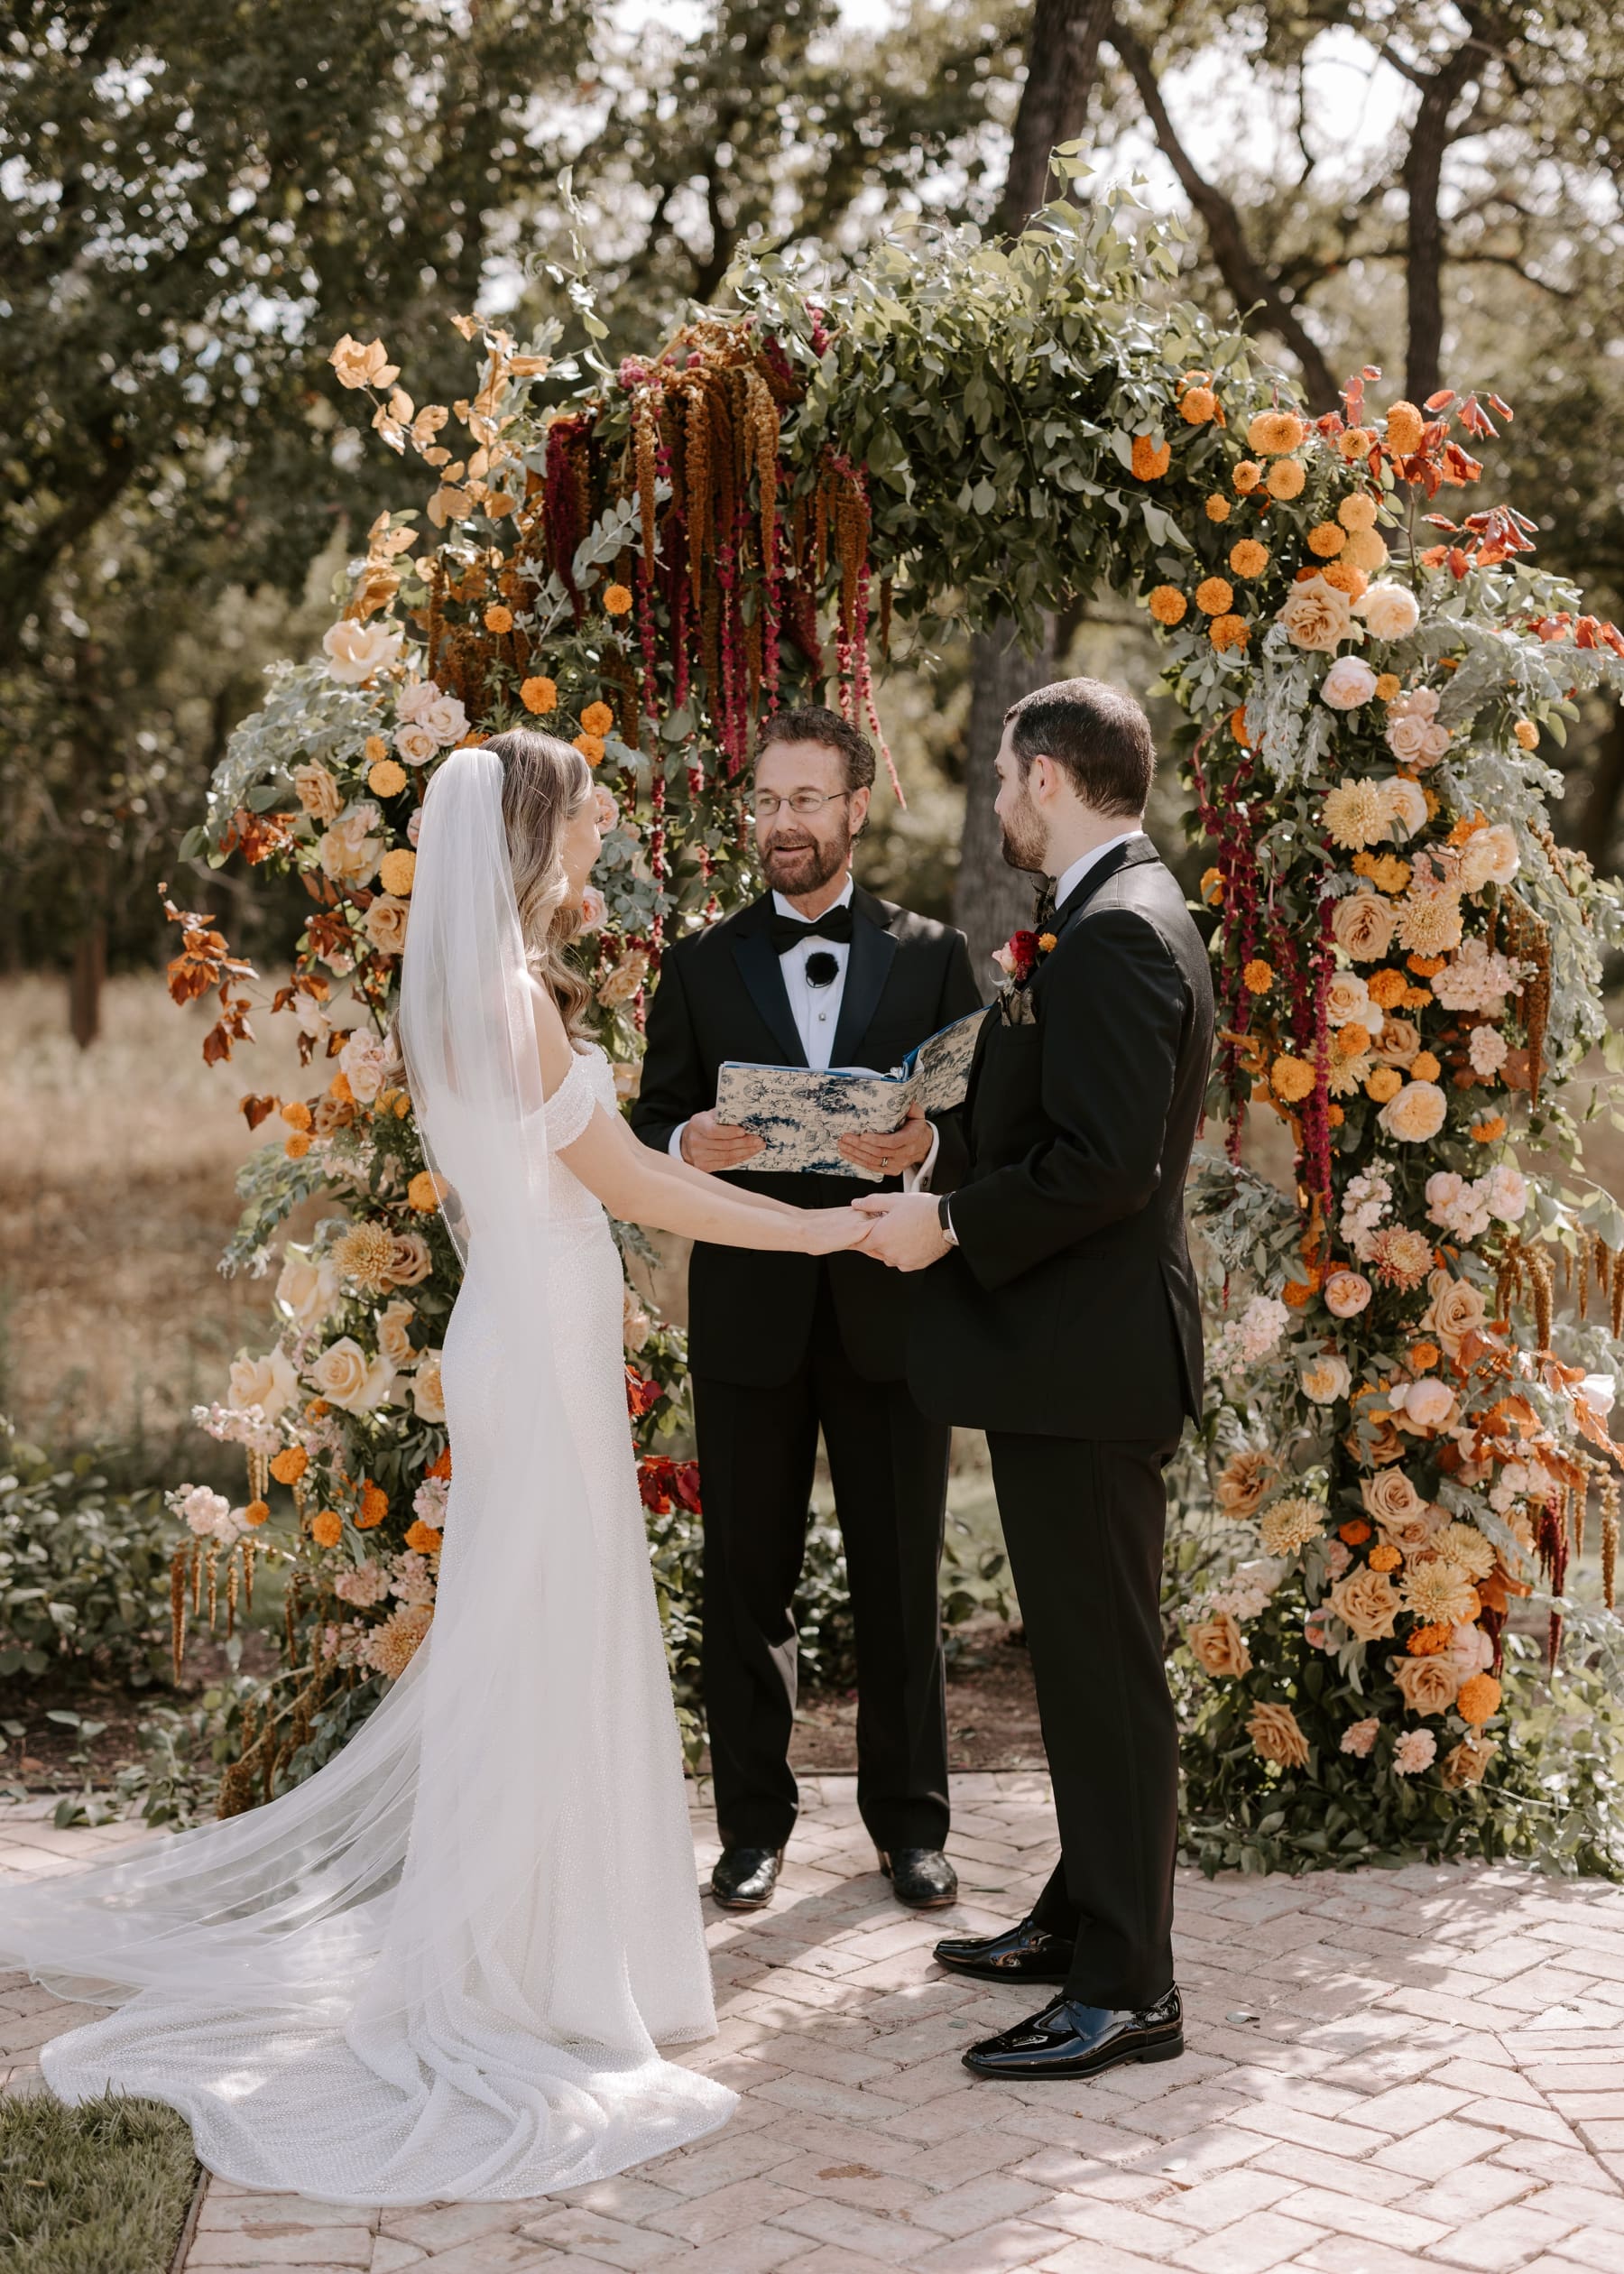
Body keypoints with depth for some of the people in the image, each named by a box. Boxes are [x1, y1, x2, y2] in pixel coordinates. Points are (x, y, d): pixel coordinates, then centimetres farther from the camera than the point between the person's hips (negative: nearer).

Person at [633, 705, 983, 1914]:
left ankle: (910, 1820, 20)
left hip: (890, 1306, -1)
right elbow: (651, 1126, 6)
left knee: (902, 1581, 7)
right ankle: (755, 1822, 20)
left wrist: (925, 1150, -19)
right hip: (749, 1313, 1)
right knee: (747, 1581, 8)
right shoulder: (702, 963, 8)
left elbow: (987, 1126, 2)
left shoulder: (934, 955, 6)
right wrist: (688, 1145, -17)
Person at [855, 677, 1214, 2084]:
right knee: (1087, 1656, 19)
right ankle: (1084, 1920, 31)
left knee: (1106, 1665, -4)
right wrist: (956, 1199, 14)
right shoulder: (1127, 918, 15)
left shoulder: (1114, 934, -19)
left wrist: (949, 1225, -16)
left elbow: (1099, 1164, -25)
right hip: (1080, 1348, 11)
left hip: (1086, 1357, -11)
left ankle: (1127, 1990, 4)